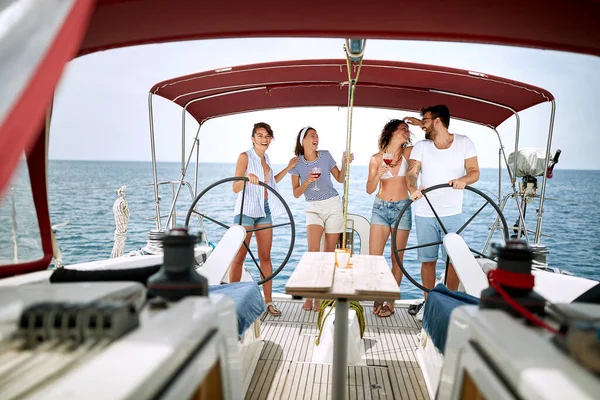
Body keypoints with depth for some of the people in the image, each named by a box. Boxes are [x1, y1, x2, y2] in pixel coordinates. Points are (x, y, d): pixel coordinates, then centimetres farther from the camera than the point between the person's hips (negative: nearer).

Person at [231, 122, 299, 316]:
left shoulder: (265, 158, 12)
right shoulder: (245, 156, -8)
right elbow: (235, 188, -13)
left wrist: (288, 168, 22)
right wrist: (247, 178, -34)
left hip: (264, 210, 6)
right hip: (246, 210, -6)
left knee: (265, 257, 7)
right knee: (239, 257, -2)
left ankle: (269, 301, 13)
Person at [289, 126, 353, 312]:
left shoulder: (325, 155, 0)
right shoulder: (297, 163, -1)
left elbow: (340, 179, 8)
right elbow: (296, 193, -2)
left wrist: (344, 163, -8)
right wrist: (307, 181, -18)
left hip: (333, 206, 1)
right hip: (313, 209, -1)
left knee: (329, 253, 2)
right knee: (313, 251, -19)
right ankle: (309, 296, -9)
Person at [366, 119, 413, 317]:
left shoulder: (409, 153, 3)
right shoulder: (377, 158, 2)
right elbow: (369, 189, 1)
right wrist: (378, 175, -17)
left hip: (402, 208, 0)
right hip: (381, 208, 0)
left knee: (397, 259, 3)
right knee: (373, 257, -3)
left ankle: (390, 302, 14)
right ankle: (377, 298, 16)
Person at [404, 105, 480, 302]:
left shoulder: (464, 143, 1)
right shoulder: (421, 146, 4)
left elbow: (474, 172, -2)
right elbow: (412, 173, -7)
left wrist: (463, 180, -25)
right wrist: (413, 189, -29)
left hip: (453, 214, -1)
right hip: (424, 214, 1)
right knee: (428, 260, 5)